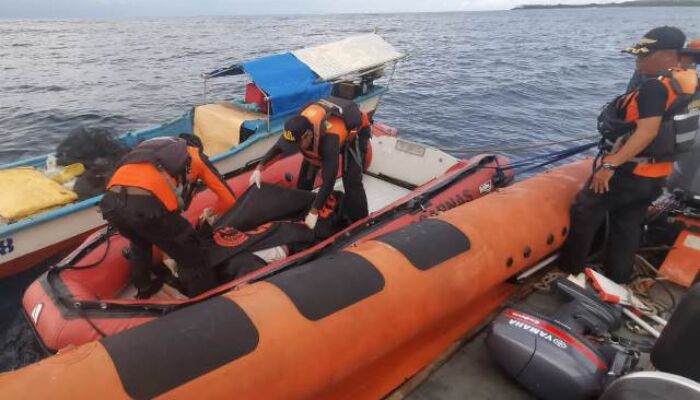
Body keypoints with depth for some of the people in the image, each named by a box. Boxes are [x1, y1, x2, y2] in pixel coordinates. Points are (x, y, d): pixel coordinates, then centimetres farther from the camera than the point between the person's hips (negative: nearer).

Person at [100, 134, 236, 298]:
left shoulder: (154, 146, 40)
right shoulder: (196, 156, 27)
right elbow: (228, 199, 26)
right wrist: (213, 212, 49)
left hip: (111, 201, 6)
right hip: (147, 204, -6)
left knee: (140, 242, 39)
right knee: (193, 256, 16)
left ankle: (143, 289, 53)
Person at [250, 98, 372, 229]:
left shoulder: (330, 140, -46)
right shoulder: (299, 127, -27)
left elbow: (329, 181, -43)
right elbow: (277, 147, -6)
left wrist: (314, 213, -40)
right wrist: (259, 168, -7)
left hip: (356, 131, -6)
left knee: (351, 181, -17)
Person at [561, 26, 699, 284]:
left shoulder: (654, 87, -21)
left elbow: (647, 132, -29)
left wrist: (609, 165, -30)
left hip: (628, 171, -9)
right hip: (655, 174, 9)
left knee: (584, 213, 1)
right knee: (628, 226, 17)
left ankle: (570, 272, 10)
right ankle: (617, 280, 26)